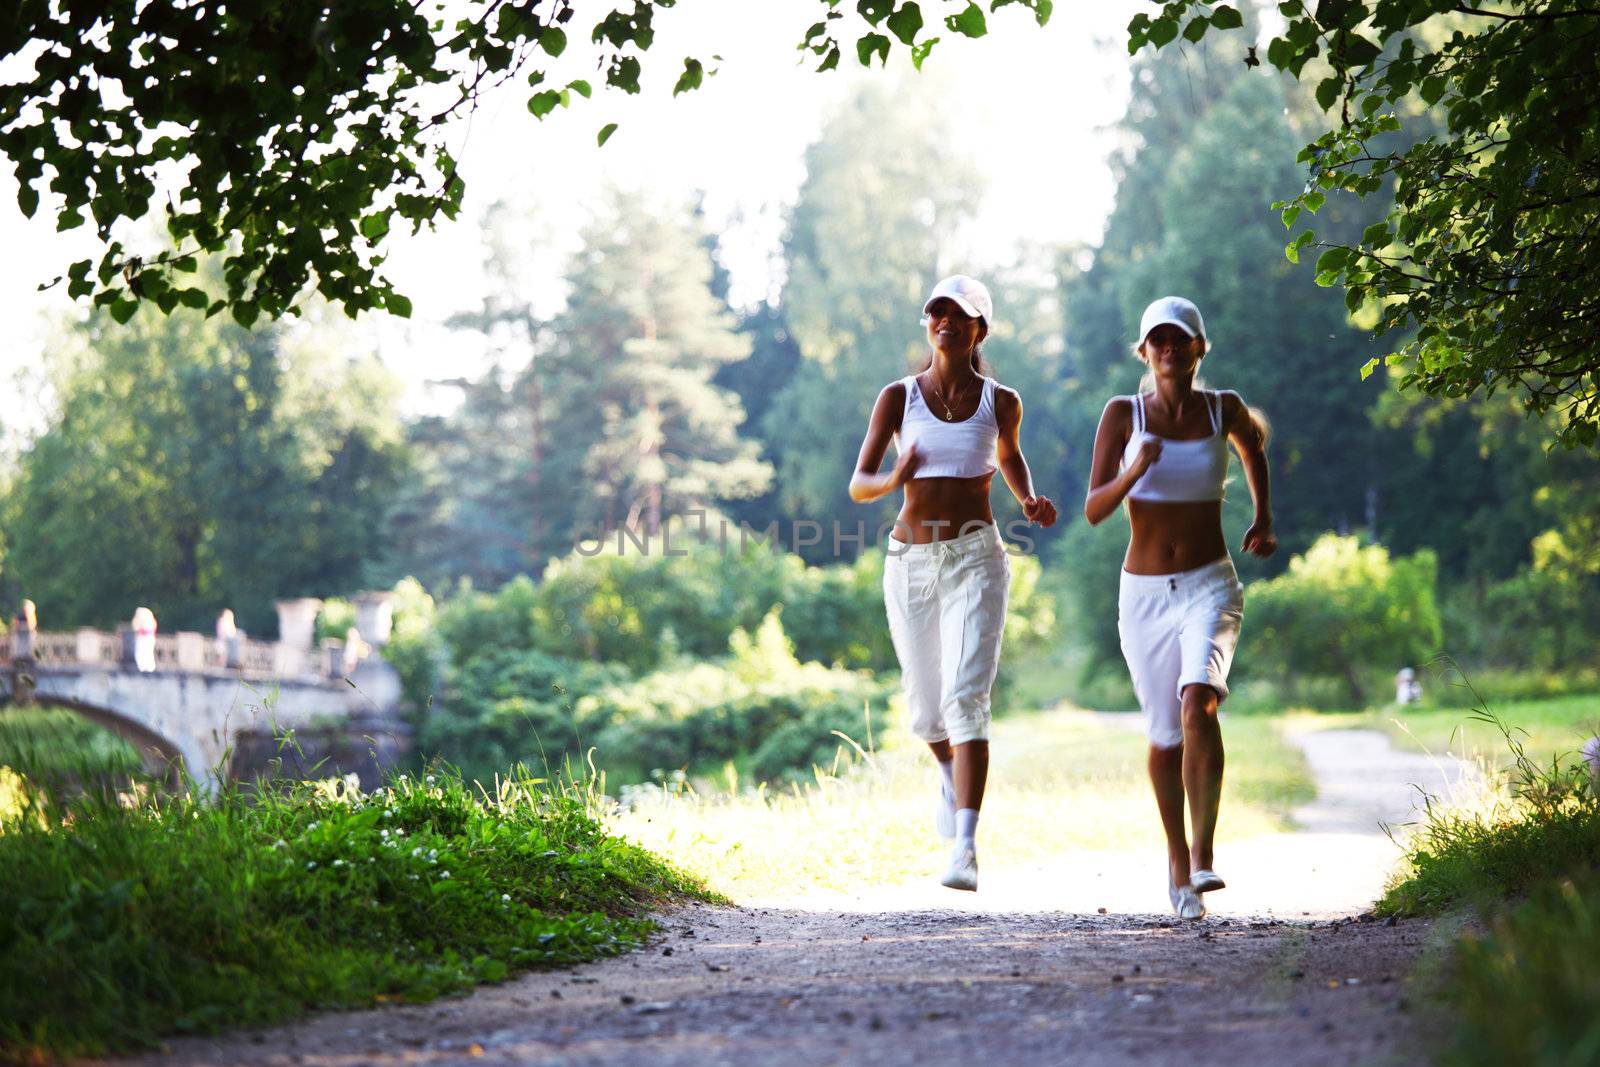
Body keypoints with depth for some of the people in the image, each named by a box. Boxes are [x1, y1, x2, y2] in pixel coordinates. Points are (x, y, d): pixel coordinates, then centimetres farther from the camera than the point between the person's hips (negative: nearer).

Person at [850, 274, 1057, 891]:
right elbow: (857, 486, -4)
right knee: (926, 708, 13)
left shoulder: (1001, 402, 3)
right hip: (910, 560, 2)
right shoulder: (898, 397, 1)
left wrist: (1029, 502, 6)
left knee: (966, 699, -19)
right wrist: (893, 480, -27)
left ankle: (964, 850, -25)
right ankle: (952, 775, 49)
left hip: (975, 557, -2)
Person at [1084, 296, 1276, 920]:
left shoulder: (1223, 409, 0)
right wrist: (1134, 471, -26)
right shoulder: (1123, 414, -3)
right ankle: (1176, 857, 31)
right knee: (1165, 738, 8)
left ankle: (1203, 856, -27)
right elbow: (1094, 511, -9)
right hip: (1144, 593, 1)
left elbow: (1253, 444, 25)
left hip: (1209, 587, -1)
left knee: (1198, 702, -27)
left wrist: (1264, 518, 23)